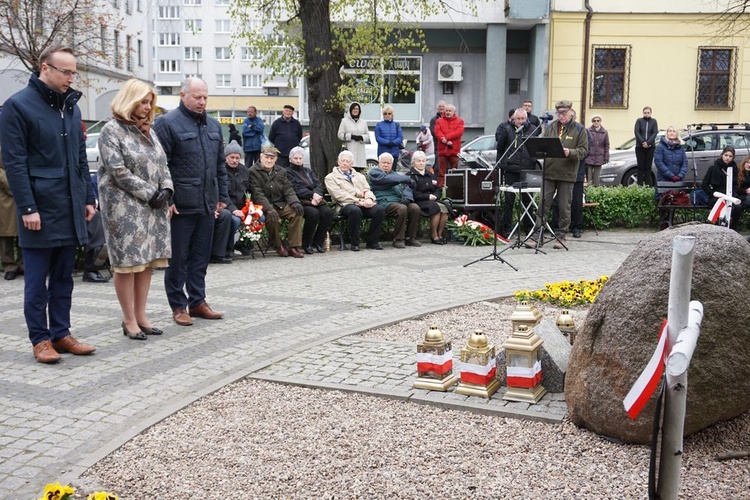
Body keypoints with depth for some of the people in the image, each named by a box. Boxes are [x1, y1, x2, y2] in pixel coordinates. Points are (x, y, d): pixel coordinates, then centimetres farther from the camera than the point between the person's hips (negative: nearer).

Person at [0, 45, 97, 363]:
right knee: (37, 280, 3)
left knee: (63, 278, 12)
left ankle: (61, 334, 20)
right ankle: (40, 339, 12)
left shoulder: (71, 106, 14)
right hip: (40, 210, -6)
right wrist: (27, 208, -15)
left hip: (71, 208, 6)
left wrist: (88, 198, 12)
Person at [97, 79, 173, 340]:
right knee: (128, 262, -4)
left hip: (153, 206, 7)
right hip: (125, 207, -7)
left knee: (147, 261, 6)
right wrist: (150, 194, -14)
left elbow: (162, 164, 15)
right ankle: (129, 320, 4)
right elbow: (118, 171, -14)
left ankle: (141, 316, 13)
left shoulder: (148, 130, 16)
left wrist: (166, 189, -4)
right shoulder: (112, 130, -6)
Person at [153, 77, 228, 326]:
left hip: (207, 204, 6)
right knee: (178, 258, 3)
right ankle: (178, 306, 13)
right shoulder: (167, 123, -7)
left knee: (201, 256, 13)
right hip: (180, 205, -6)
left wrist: (222, 196, 15)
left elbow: (220, 164, 20)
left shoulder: (213, 124, 15)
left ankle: (197, 301, 22)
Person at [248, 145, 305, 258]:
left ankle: (294, 247, -18)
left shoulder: (281, 171, 16)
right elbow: (257, 194, -14)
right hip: (263, 206, -5)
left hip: (281, 204, 5)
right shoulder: (253, 172, -3)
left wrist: (295, 202, -13)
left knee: (297, 212, -22)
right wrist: (269, 209, -27)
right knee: (273, 218, -35)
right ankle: (278, 246, -8)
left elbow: (288, 189, 9)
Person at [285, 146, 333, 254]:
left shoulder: (309, 171, 27)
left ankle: (318, 242, -11)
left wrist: (316, 194, -9)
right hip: (300, 202, -5)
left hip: (315, 200, 6)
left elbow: (319, 186, 13)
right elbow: (296, 189, -8)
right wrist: (312, 194, -16)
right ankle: (306, 244, -16)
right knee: (313, 213, -34)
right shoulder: (287, 172, 7)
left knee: (328, 212, -24)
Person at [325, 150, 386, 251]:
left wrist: (369, 199, -8)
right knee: (355, 210, -40)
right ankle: (355, 243, -23)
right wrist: (359, 201, -14)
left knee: (380, 209, -26)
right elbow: (339, 195, -4)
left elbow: (367, 190, 18)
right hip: (345, 205, -4)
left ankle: (372, 241, -12)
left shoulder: (359, 176, 29)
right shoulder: (330, 178, 10)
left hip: (364, 204, 5)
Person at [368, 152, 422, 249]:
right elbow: (387, 180, -9)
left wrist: (407, 198, -6)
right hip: (384, 202, -6)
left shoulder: (395, 174, 29)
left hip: (399, 201, 7)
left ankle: (410, 238, -11)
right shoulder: (374, 172, 9)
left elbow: (406, 188, 17)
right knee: (402, 209, -33)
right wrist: (407, 179, 0)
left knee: (415, 207, -20)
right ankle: (398, 240, -22)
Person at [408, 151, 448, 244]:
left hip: (432, 200, 6)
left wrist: (434, 196, 0)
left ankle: (440, 234, -16)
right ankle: (434, 236, -21)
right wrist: (428, 196, -15)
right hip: (418, 201, -6)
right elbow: (413, 193, -9)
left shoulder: (429, 174, 25)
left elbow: (437, 189, 23)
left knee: (445, 208, -23)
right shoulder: (410, 175, 3)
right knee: (436, 207, -31)